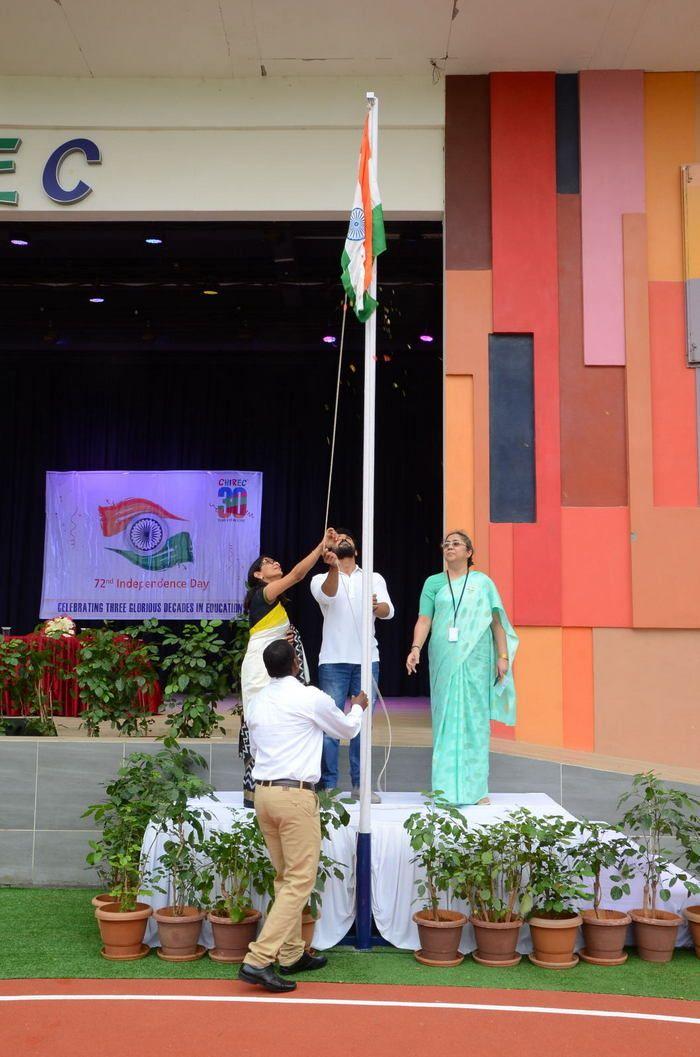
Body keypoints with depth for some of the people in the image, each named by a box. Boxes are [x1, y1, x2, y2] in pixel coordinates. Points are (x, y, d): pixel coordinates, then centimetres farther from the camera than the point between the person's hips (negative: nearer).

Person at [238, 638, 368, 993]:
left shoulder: (256, 702, 10)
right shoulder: (311, 698, -6)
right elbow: (346, 730, 11)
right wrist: (358, 708, 32)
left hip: (262, 791, 7)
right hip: (295, 794, -7)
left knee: (285, 876, 17)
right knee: (300, 880, -4)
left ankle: (291, 954, 24)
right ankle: (258, 960, -10)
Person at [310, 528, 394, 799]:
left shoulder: (374, 579, 11)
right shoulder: (320, 579, 7)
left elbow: (388, 611, -6)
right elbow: (326, 595, -19)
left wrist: (377, 607, -31)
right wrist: (333, 568, -39)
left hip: (367, 660, 2)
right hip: (333, 661, -2)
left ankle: (360, 784, 15)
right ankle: (329, 784, 5)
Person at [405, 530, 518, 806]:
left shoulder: (483, 583, 8)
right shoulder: (434, 583, 9)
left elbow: (497, 621, 7)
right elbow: (424, 619, 3)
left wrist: (503, 655, 0)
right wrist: (416, 648, -12)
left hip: (476, 660, 0)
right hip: (444, 659, 1)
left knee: (475, 718, 1)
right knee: (446, 719, 1)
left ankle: (475, 787, 8)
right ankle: (447, 788, 7)